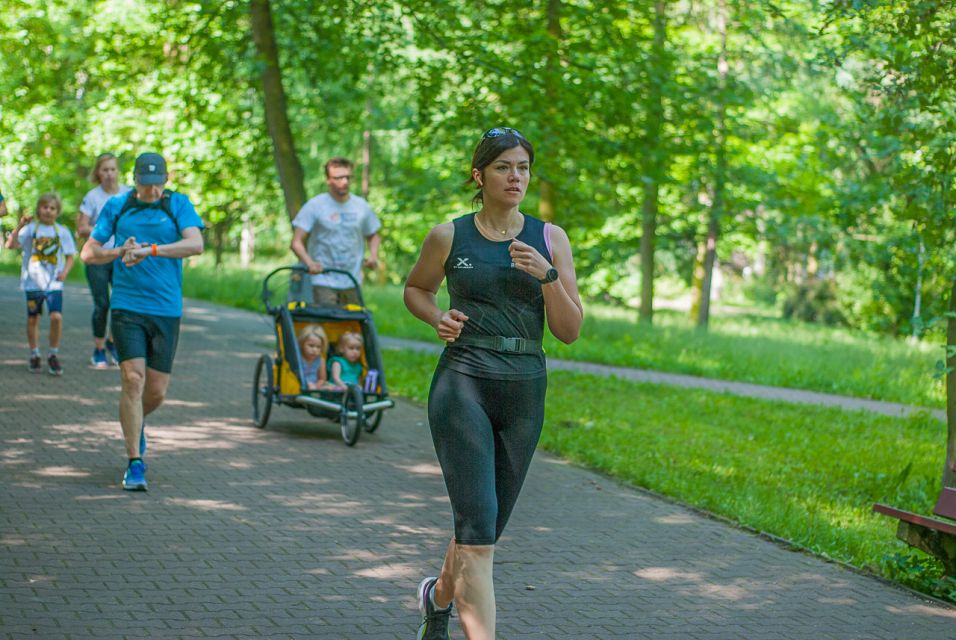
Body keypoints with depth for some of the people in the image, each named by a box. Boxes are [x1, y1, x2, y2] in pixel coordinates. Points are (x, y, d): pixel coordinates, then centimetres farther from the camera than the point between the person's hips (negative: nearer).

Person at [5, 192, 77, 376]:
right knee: (33, 319, 8)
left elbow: (70, 256, 10)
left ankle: (53, 355, 2)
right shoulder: (30, 228, -1)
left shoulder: (62, 231, 4)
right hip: (33, 282, 0)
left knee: (56, 317, -14)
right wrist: (19, 226, -24)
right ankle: (34, 355, 24)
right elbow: (11, 244, -12)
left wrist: (65, 271, -7)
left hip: (54, 283, 0)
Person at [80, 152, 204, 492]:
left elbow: (195, 244, -14)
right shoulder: (115, 207, 6)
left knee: (157, 390, 5)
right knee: (133, 378, -14)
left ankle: (136, 422, 40)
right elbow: (88, 253, 7)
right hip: (126, 307, -1)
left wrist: (149, 250, -24)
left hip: (166, 310, 1)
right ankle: (135, 464, -8)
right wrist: (121, 252, -13)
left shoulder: (179, 205, 3)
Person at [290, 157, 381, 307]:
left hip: (352, 282, 4)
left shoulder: (361, 206, 8)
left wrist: (373, 255, 0)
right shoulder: (315, 206, -4)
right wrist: (309, 263, -26)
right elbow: (297, 242, -8)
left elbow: (373, 235, 22)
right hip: (324, 282, -4)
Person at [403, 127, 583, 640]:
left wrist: (547, 276, -14)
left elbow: (569, 331, 2)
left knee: (485, 529, 17)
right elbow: (415, 288, 19)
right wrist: (438, 319, -2)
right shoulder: (449, 237, 0)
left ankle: (439, 596, 47)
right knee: (477, 530, -14)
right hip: (463, 385, -3)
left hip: (525, 391, 3)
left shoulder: (550, 239, 4)